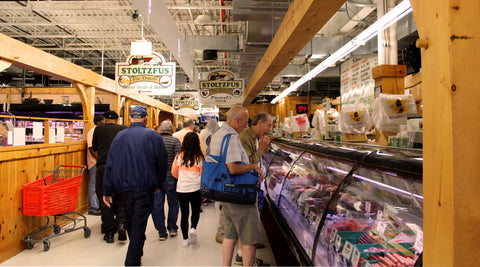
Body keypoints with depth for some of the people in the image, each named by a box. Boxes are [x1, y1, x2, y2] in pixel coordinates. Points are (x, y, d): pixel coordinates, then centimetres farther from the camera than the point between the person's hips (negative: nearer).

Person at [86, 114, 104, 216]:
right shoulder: (92, 132, -11)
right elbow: (91, 148, -18)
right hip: (94, 162, -9)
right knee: (93, 185, -2)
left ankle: (98, 206, 23)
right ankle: (92, 208, 4)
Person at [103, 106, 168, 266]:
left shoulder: (120, 136, 4)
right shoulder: (153, 136, -4)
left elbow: (110, 164, 3)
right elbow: (162, 163, -3)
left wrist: (107, 191, 6)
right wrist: (158, 184, 11)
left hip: (123, 188, 4)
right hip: (145, 188, -4)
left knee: (131, 223, 21)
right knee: (138, 226, 2)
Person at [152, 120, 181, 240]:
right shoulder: (175, 141, -6)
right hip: (170, 177, -2)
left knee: (157, 205, 8)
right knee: (173, 203, 15)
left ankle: (161, 232, 13)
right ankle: (172, 228, 23)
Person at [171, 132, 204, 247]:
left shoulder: (179, 156, -4)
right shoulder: (199, 157, -9)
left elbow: (174, 173, 6)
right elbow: (203, 175, -4)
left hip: (181, 189, 2)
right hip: (195, 189, -1)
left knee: (184, 213, 11)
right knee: (196, 211, 18)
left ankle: (185, 239, 16)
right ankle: (193, 228, -6)